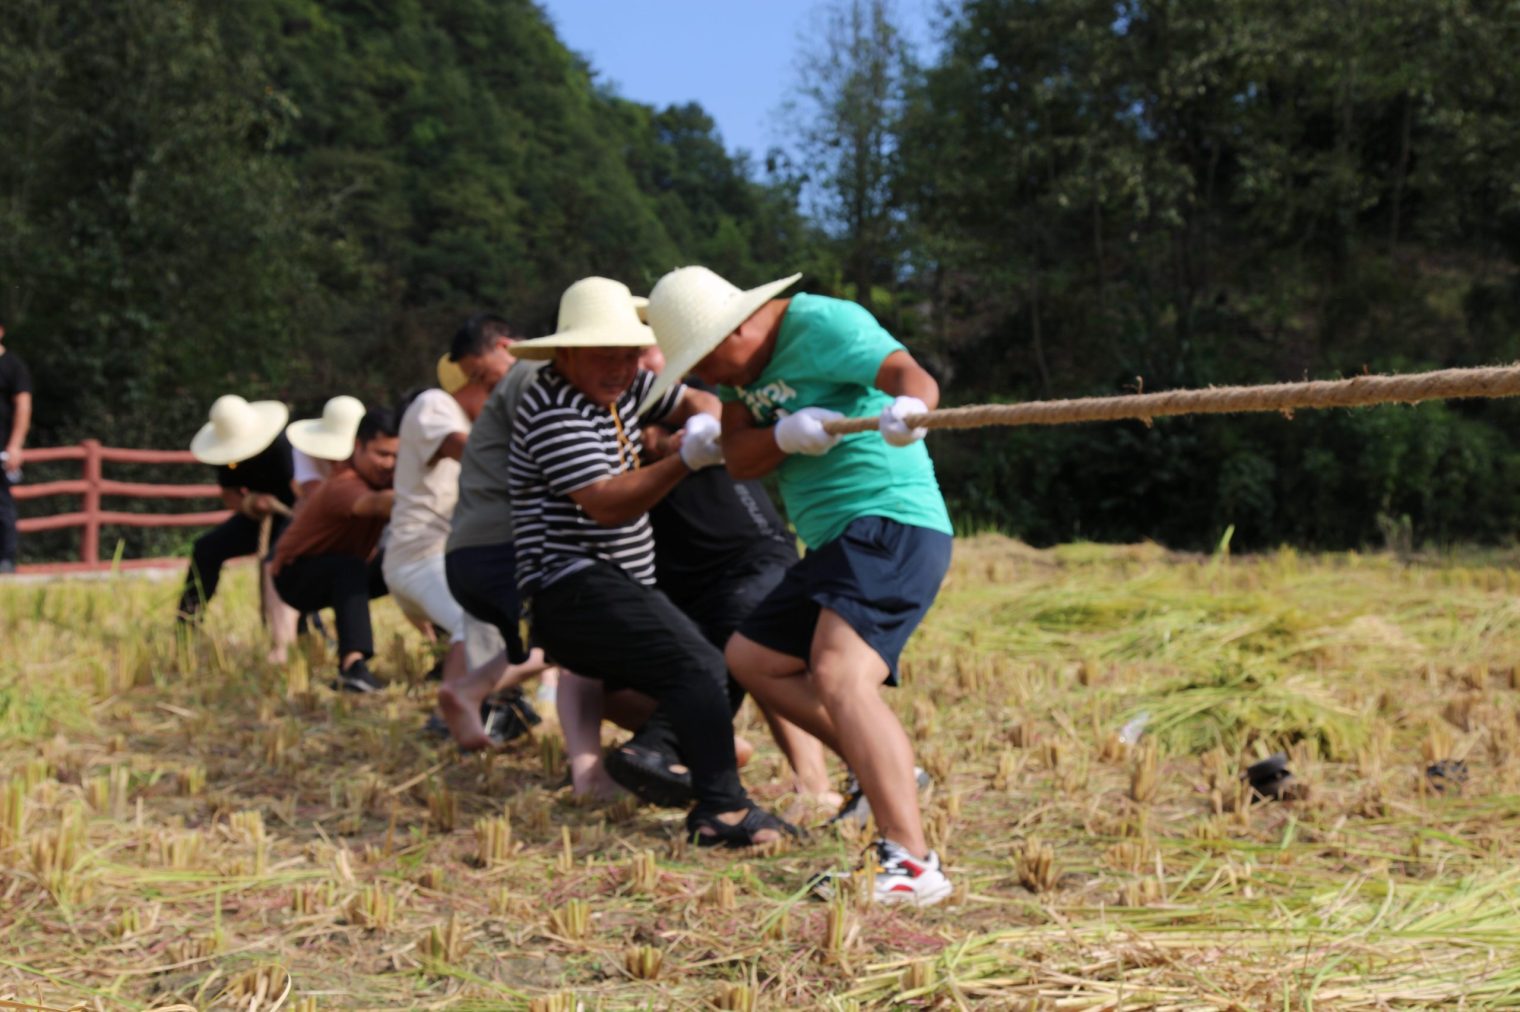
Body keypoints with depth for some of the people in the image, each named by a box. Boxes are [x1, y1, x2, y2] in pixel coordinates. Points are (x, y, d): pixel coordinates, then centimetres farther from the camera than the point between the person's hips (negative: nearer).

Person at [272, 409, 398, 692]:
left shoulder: (385, 476, -9)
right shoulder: (344, 485, -35)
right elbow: (376, 503, -56)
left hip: (341, 575, 8)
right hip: (296, 574, -8)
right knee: (350, 566, -38)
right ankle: (353, 664, -52)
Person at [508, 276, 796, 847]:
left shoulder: (618, 387, 12)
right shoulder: (554, 413, -15)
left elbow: (693, 402, 18)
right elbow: (608, 504, -22)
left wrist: (703, 421, -6)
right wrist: (686, 460, -28)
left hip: (622, 586, 10)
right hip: (573, 589, -10)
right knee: (696, 666, -25)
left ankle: (654, 746, -9)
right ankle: (722, 809, -31)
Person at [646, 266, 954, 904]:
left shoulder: (820, 324, -13)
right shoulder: (743, 364, 13)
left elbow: (911, 375, -28)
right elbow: (739, 458, 1)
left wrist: (907, 408, -51)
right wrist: (786, 434, -20)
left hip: (890, 523, -10)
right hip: (834, 542, 10)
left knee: (838, 674, -29)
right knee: (750, 659, 18)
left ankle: (911, 865, -37)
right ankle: (885, 770, 19)